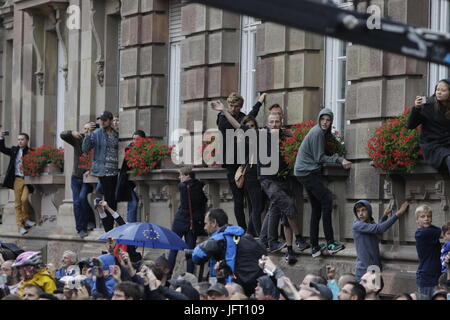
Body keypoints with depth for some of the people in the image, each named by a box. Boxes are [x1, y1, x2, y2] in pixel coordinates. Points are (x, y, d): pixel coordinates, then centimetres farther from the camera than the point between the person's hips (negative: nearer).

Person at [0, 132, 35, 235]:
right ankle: (20, 226, 8)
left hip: (27, 179, -3)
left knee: (24, 199, -19)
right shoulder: (14, 150, 9)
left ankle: (26, 219, 5)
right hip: (17, 179, 3)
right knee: (18, 203, 3)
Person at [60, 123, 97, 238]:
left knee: (82, 198, -22)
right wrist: (72, 133, -23)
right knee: (77, 203, -1)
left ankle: (90, 222, -3)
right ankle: (81, 229, 6)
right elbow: (62, 135, -4)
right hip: (76, 177, 4)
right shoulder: (78, 140, 2)